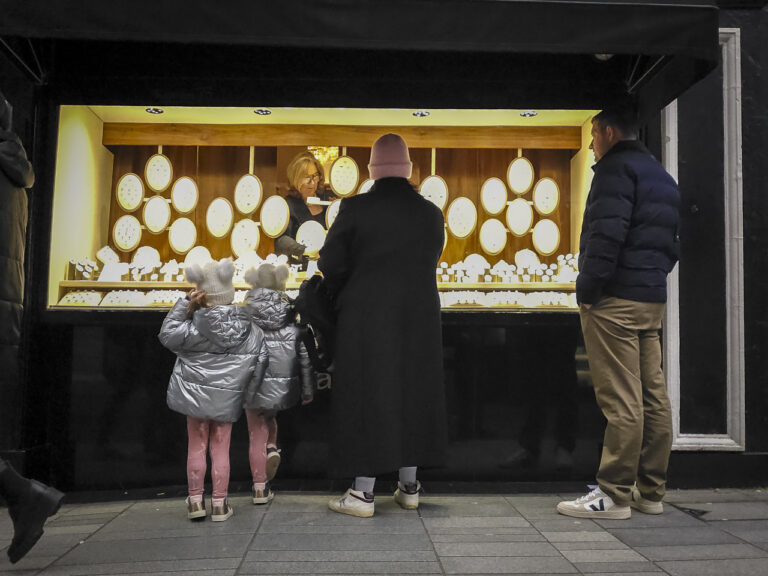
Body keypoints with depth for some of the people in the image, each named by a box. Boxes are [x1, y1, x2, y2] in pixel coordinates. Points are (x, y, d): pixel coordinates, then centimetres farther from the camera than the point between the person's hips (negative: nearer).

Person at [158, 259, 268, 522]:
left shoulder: (195, 328, -15)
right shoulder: (248, 328, -8)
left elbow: (166, 335, -1)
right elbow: (260, 359, -2)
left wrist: (186, 303, -6)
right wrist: (246, 390, 10)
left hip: (196, 396, -1)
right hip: (226, 399, 2)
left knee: (197, 447, 12)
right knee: (221, 449, 10)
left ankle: (195, 500, 17)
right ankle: (219, 504, 14)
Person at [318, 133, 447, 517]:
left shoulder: (355, 209, -10)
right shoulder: (431, 213, 2)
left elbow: (330, 265, -6)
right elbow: (429, 264, 9)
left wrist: (344, 299, 12)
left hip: (366, 320, -3)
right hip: (419, 318, 4)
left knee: (367, 398, 4)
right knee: (412, 395, 14)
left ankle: (363, 494, 9)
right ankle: (409, 488, 24)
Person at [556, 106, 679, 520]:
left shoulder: (615, 168, -6)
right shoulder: (661, 176, 23)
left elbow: (606, 234, -19)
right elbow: (672, 242, 23)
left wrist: (586, 289, -15)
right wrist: (654, 278, 19)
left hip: (615, 299, -10)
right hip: (652, 300, 10)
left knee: (620, 401, -7)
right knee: (652, 396, 9)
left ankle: (614, 495, -1)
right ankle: (650, 492, 16)